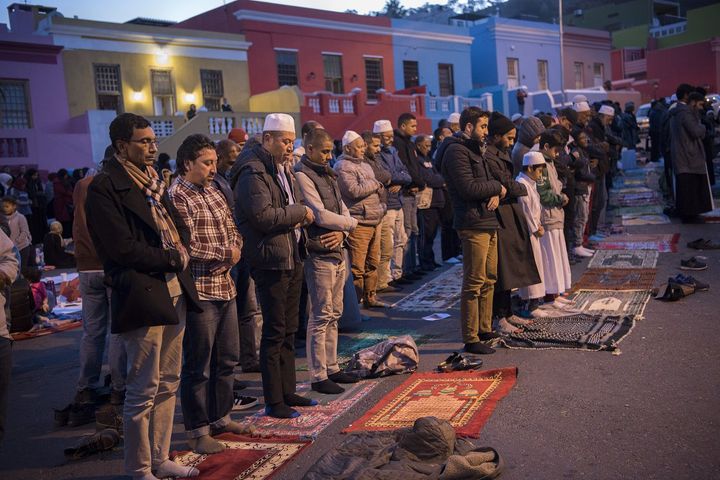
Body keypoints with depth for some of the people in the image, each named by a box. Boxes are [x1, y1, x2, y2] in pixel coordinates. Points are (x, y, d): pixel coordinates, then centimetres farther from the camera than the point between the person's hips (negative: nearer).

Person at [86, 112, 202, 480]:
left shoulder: (152, 181, 16)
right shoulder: (105, 187, -10)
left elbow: (178, 226, 19)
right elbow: (122, 247, -17)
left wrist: (181, 249, -2)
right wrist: (170, 259, -8)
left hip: (174, 291, 8)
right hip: (142, 295, -8)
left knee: (168, 384, 14)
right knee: (143, 391, 1)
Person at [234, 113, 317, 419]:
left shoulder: (283, 169, 16)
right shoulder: (253, 172, -13)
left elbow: (298, 207, 20)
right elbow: (263, 216, -23)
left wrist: (299, 215, -3)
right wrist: (299, 212, -11)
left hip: (293, 256, 9)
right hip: (271, 259, -9)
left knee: (289, 330, 16)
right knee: (274, 332, -2)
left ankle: (287, 391, 28)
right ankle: (273, 402, 9)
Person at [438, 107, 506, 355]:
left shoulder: (474, 149, 22)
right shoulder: (456, 151, -11)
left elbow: (485, 182, 20)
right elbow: (468, 188, -21)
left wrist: (495, 194, -3)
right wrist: (497, 187, -6)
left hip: (489, 223, 10)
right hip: (473, 225, -10)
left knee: (489, 279, 16)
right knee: (474, 283, -6)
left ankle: (484, 329, 27)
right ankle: (470, 339, 1)